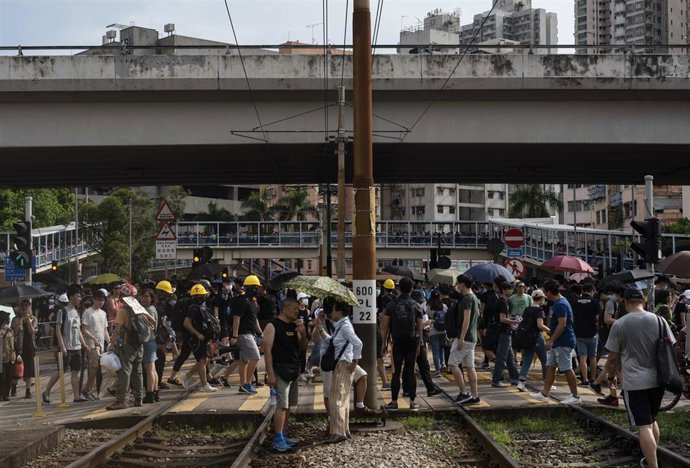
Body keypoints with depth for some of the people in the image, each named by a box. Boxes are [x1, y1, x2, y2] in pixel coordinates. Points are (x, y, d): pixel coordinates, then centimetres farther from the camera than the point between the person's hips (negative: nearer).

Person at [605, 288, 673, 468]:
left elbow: (613, 358, -2)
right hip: (657, 380, 4)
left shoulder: (619, 325, -7)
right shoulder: (659, 321, 0)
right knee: (652, 420, 22)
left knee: (644, 426, -4)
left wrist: (610, 376, 16)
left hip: (634, 383, -4)